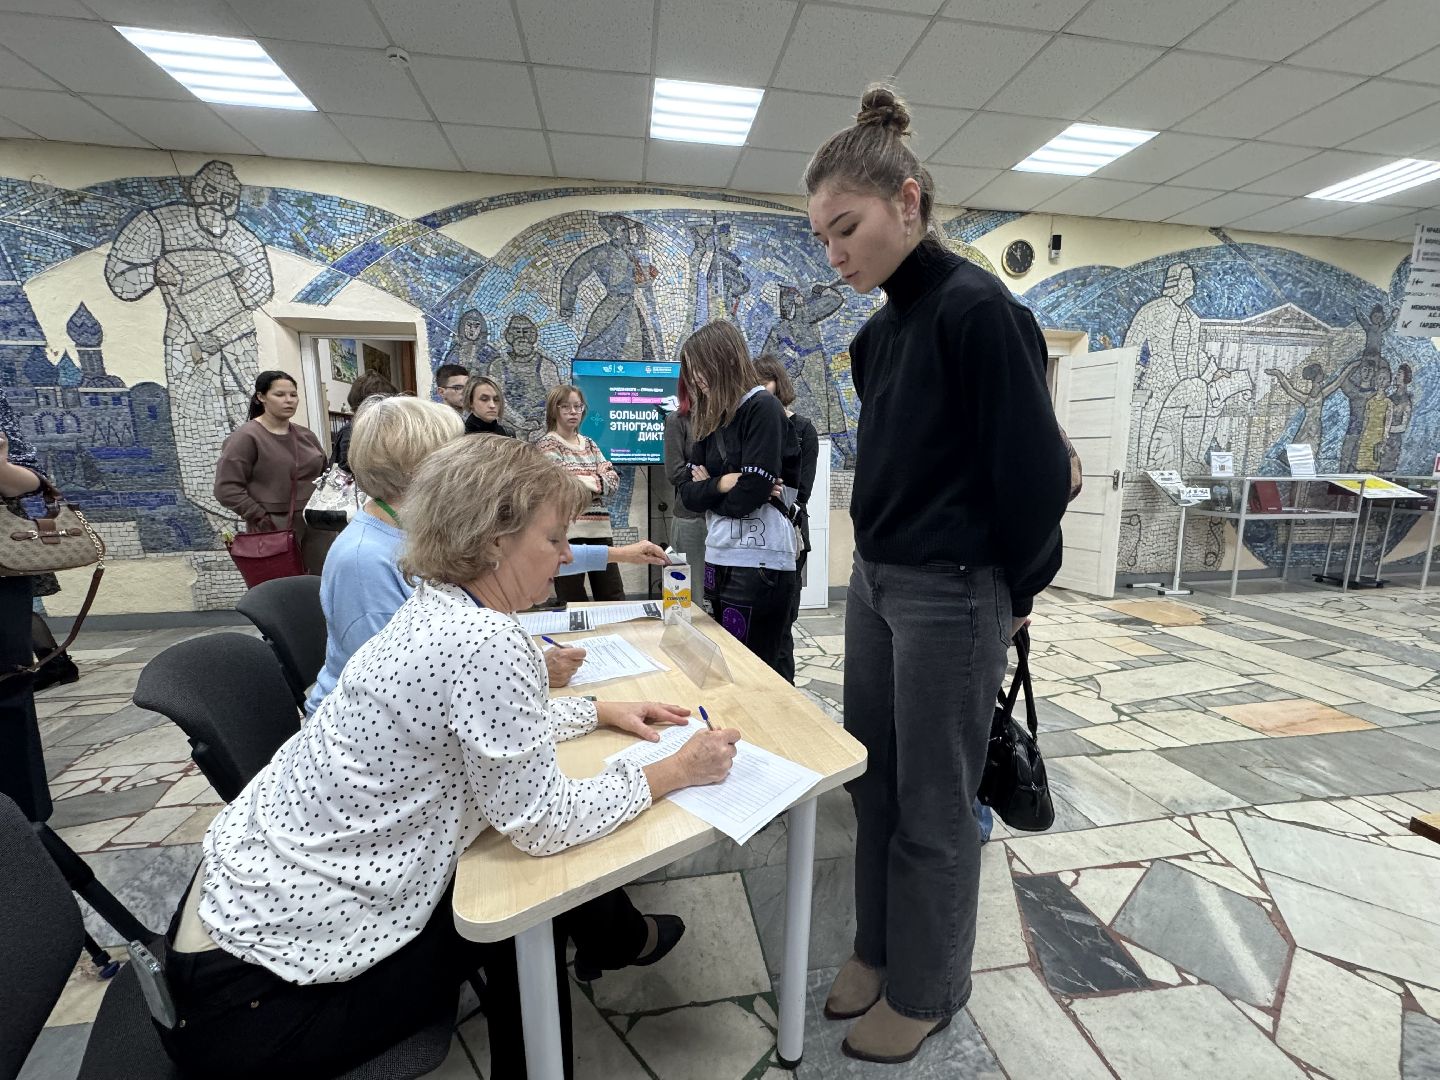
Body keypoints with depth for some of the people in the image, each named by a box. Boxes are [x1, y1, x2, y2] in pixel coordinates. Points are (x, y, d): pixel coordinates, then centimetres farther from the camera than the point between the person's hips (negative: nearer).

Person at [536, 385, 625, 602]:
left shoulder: (589, 444, 17)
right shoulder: (546, 444, 0)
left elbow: (613, 479, 6)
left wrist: (592, 482, -9)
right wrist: (589, 483, -3)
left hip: (600, 529, 6)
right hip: (567, 530, -5)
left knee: (614, 597, 8)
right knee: (572, 602, 1)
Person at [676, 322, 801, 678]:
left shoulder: (763, 408, -8)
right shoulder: (711, 418, 14)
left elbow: (751, 494, -18)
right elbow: (688, 492, 9)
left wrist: (707, 490, -1)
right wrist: (721, 483, -10)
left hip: (759, 563, -8)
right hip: (719, 559, 8)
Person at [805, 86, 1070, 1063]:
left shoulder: (979, 310, -15)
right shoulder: (880, 331, 11)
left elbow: (1035, 470, -14)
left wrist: (1014, 590, -2)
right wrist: (882, 561, 11)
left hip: (952, 597, -8)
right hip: (876, 581, 8)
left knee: (934, 810, 10)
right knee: (873, 783, 20)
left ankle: (928, 990, 36)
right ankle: (879, 949, 43)